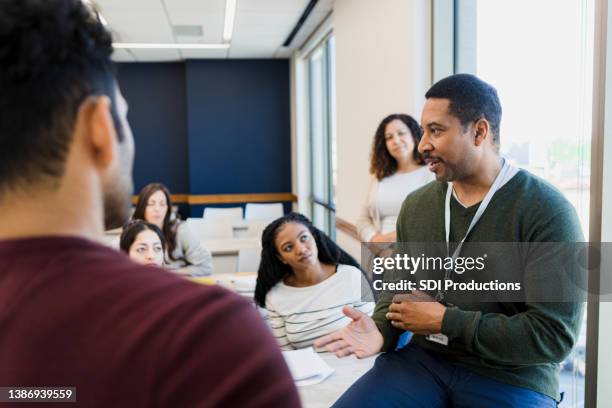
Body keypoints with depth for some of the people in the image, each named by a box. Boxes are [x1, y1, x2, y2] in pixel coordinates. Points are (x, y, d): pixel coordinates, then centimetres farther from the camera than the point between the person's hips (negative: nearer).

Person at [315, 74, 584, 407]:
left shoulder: (547, 211, -13)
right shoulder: (415, 205, 4)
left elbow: (554, 336, -17)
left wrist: (445, 321, -16)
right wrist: (380, 329, -11)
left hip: (511, 379, -3)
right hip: (423, 360, 4)